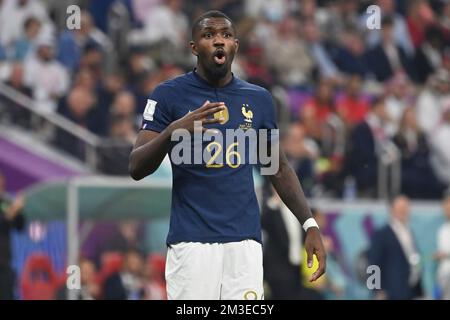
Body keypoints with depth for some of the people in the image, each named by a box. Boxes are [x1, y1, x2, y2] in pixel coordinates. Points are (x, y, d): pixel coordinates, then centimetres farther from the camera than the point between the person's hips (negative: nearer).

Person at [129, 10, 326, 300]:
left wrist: (310, 224, 8)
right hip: (191, 241, -3)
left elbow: (279, 168, 20)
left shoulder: (259, 99, 12)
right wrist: (173, 131, -22)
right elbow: (136, 168, -4)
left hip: (245, 242, 3)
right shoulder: (169, 95, 1)